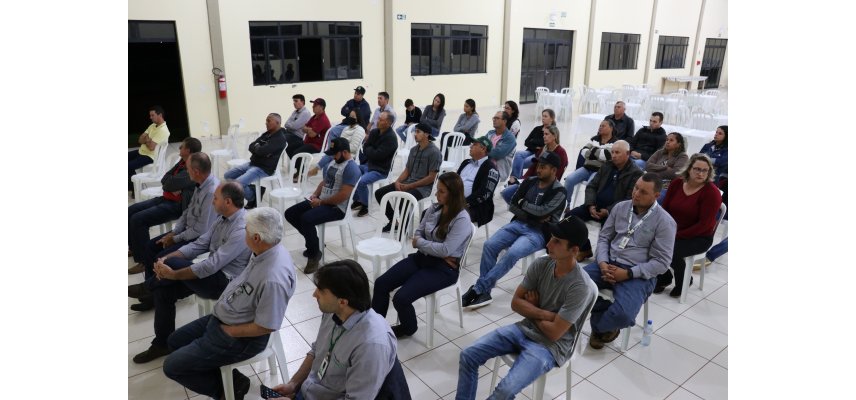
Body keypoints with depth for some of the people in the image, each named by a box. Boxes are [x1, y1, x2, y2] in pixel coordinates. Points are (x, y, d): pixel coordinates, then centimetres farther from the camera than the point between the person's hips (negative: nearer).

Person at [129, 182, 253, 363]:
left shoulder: (242, 229, -26)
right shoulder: (224, 219, 6)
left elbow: (212, 265, -27)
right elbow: (199, 245, 4)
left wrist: (173, 274, -20)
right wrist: (165, 259, -9)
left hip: (226, 282, -9)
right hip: (212, 273, 9)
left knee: (173, 264, -21)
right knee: (163, 289, -4)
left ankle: (146, 286, 13)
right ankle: (163, 344, 11)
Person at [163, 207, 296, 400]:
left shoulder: (273, 279, -37)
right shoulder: (264, 251, -8)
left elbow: (265, 327, -27)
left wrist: (228, 331, -14)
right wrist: (222, 302, 6)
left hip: (240, 338, -10)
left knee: (172, 366, -2)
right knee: (175, 341, 21)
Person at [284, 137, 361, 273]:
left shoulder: (351, 168, -16)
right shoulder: (332, 163, 15)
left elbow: (344, 195, -22)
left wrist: (321, 202, -15)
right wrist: (315, 194, 3)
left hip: (337, 207, -10)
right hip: (321, 201, 10)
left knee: (306, 219, -31)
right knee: (290, 213, 3)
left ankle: (314, 254, -12)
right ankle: (312, 241, 16)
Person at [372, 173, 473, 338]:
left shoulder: (462, 219, -17)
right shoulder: (434, 208, 4)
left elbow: (445, 250, -23)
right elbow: (418, 233, 9)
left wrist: (419, 242, -9)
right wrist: (436, 251, -8)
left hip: (444, 268, -7)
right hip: (422, 258, 7)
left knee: (401, 298, -20)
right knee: (380, 283, -8)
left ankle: (408, 328, 13)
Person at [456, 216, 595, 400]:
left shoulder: (580, 287, -23)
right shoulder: (540, 264, -5)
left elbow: (554, 333, -20)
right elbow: (516, 302, 0)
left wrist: (531, 310, -4)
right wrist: (545, 314, -15)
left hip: (550, 346, -6)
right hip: (524, 329, 6)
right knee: (468, 355, -7)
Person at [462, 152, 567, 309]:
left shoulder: (559, 192, -6)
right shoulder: (530, 182, 9)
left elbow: (542, 211, -21)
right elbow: (512, 205, 5)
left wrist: (524, 204, -3)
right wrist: (533, 216, -8)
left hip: (538, 233, -5)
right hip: (518, 224, 5)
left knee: (512, 253, -32)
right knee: (489, 245, -20)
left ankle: (478, 288, -23)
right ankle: (484, 291, -15)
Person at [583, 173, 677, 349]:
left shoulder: (664, 221, -8)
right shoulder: (620, 207, 6)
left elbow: (661, 262, -10)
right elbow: (604, 237, 10)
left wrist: (628, 273, -19)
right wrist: (602, 263, -9)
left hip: (639, 274, -4)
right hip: (608, 263, 5)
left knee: (623, 315, -31)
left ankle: (598, 326, 7)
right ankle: (606, 320, 2)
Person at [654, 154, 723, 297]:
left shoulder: (712, 192, -16)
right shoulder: (677, 183, -2)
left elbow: (704, 224, -18)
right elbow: (665, 208, 5)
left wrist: (677, 235, -22)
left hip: (699, 237, -4)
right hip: (673, 231, 5)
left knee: (672, 250, -29)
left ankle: (684, 281, 5)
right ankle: (664, 278, 6)